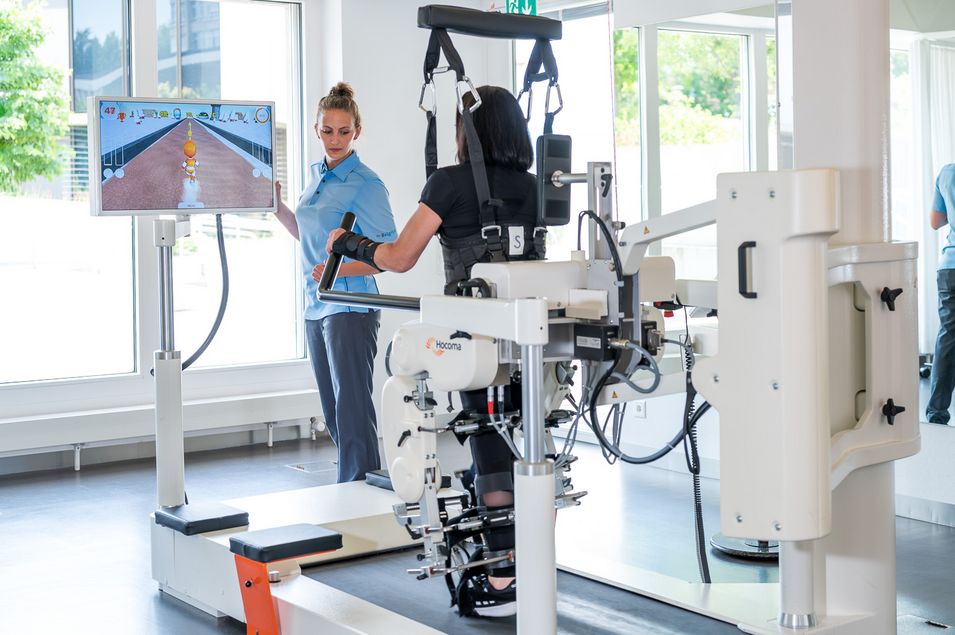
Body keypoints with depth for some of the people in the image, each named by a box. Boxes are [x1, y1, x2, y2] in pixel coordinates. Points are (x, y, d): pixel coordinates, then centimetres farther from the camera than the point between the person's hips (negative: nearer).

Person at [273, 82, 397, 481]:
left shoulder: (365, 185, -12)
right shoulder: (317, 174, 13)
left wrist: (340, 269, -26)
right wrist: (278, 208, 11)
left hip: (350, 308, -8)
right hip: (317, 305, 9)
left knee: (352, 407, -8)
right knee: (333, 411, 13)